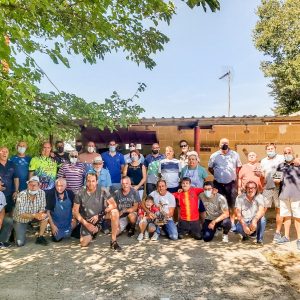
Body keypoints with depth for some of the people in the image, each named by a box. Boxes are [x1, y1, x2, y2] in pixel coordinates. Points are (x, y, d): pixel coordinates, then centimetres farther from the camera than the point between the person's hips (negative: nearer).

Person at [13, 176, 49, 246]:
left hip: (34, 216, 3)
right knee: (20, 243, -12)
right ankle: (19, 233, 23)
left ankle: (40, 237, -7)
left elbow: (42, 208, -12)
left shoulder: (42, 193, -17)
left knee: (45, 216, -25)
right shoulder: (22, 195, -26)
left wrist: (40, 214, -35)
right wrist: (34, 215, -45)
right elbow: (21, 214, -29)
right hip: (20, 219, -3)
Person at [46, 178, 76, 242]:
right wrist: (52, 225, -13)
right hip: (57, 224, -2)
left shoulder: (70, 193, -9)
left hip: (69, 223, 2)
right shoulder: (51, 194, -16)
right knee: (57, 239, -7)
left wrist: (74, 219, -6)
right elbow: (47, 211, -12)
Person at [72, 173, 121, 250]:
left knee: (114, 212, -28)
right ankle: (94, 230, 22)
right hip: (87, 220, 1)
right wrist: (86, 223, -12)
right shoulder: (80, 194, -11)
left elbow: (114, 204, -18)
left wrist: (99, 215, -22)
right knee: (84, 243, -12)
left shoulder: (102, 192, -13)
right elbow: (75, 211, -5)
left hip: (101, 217, -1)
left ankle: (113, 241, -17)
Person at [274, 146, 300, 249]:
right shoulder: (280, 166, 13)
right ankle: (286, 236, 24)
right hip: (284, 195, 4)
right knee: (286, 216, 13)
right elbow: (277, 180, 18)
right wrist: (276, 180, -3)